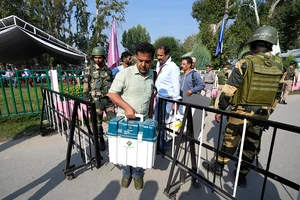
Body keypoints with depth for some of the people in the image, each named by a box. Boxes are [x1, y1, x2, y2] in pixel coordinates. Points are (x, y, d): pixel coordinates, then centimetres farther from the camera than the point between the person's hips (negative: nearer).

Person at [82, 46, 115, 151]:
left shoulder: (108, 70, 12)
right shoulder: (89, 69, 2)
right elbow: (86, 85, -1)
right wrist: (86, 99, -7)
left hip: (109, 99, 3)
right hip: (97, 100, -3)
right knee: (98, 122, 4)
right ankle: (101, 141, 23)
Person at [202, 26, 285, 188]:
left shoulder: (246, 62, -13)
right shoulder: (279, 65, 3)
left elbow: (229, 89, -15)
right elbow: (277, 94, 9)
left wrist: (220, 109, -5)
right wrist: (267, 113, 19)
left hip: (241, 112, -4)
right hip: (262, 115, 5)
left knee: (230, 140, 11)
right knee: (251, 145, 16)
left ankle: (218, 167, 30)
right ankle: (242, 176, 31)